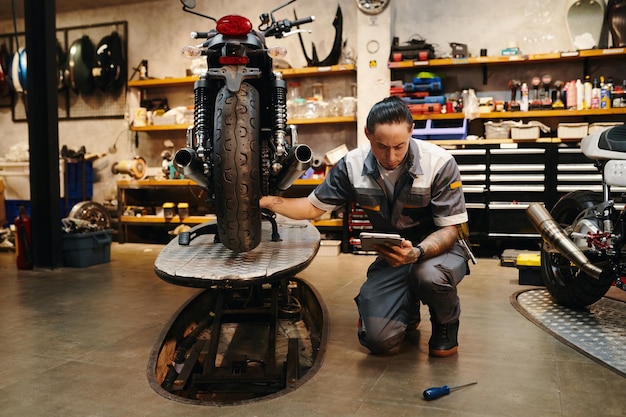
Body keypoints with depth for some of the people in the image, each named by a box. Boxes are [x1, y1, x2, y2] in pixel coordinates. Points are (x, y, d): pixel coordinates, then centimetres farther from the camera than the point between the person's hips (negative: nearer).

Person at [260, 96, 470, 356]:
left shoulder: (439, 163, -19)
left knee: (429, 275, -39)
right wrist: (265, 200, -15)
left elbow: (449, 230, -16)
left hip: (438, 247, -2)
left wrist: (416, 253, -37)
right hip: (392, 255, 2)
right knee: (377, 339, -16)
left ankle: (446, 323, -1)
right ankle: (408, 308, 22)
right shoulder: (353, 165, -10)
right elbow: (314, 207, -1)